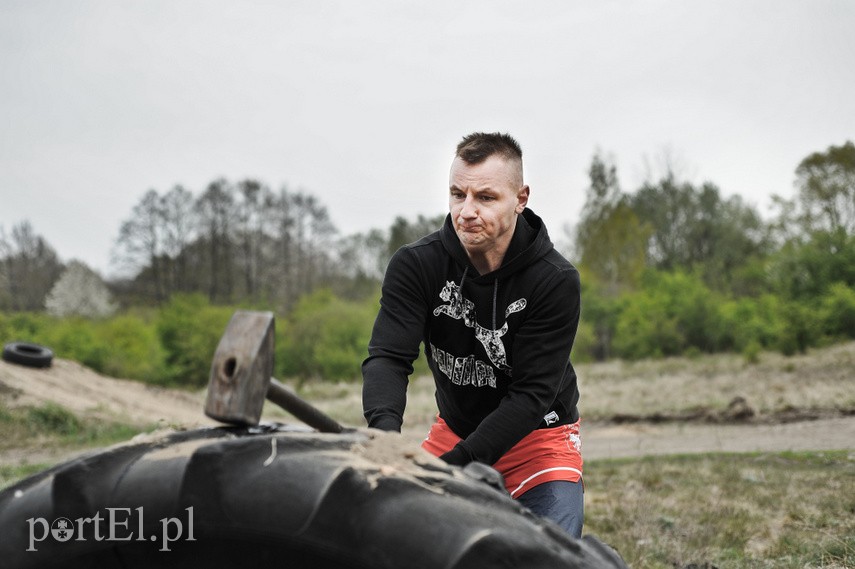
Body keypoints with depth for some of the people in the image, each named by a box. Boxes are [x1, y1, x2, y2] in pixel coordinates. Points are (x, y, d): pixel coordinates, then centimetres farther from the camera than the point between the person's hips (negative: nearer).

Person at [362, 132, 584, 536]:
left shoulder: (556, 281, -21)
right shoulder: (415, 264, -14)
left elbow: (532, 394, -24)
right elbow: (387, 357, -23)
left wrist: (456, 465, -35)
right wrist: (385, 428, -45)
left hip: (539, 434, -2)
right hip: (453, 428, 3)